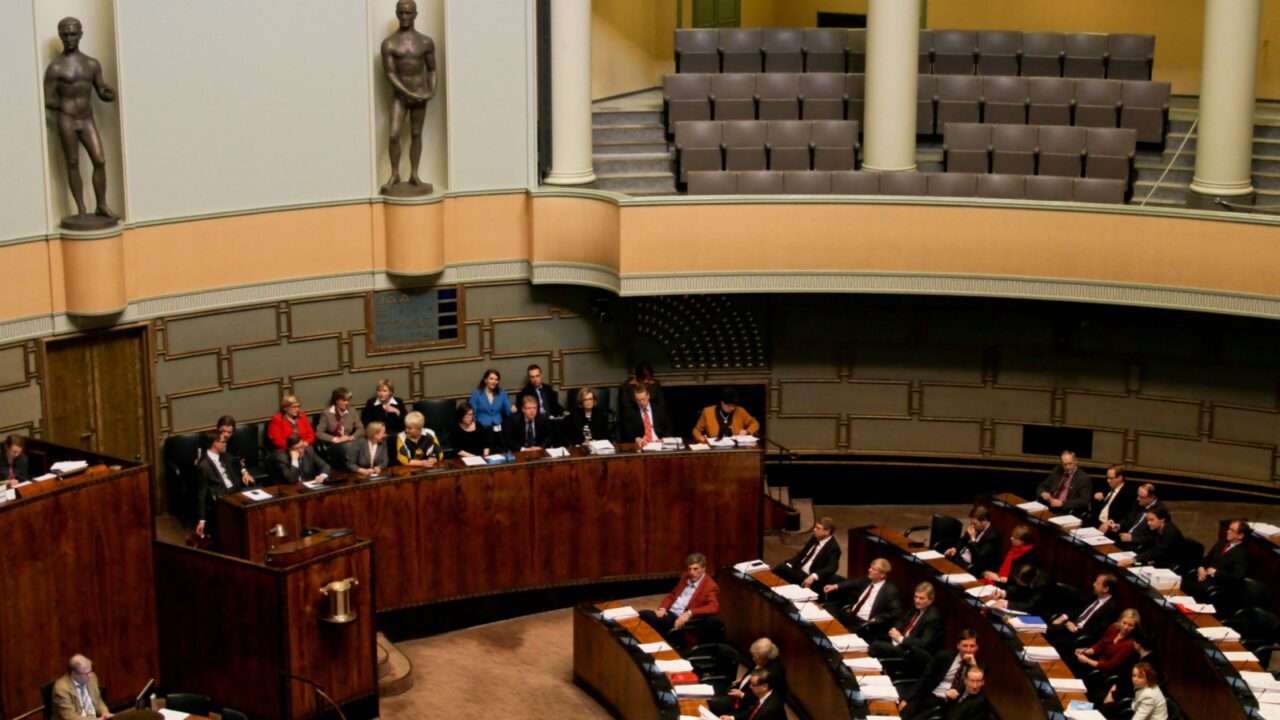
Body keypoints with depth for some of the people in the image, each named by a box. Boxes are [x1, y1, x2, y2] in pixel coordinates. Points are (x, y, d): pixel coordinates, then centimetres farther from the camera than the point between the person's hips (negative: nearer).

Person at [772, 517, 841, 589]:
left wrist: (813, 577, -43)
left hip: (809, 578, -8)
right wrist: (788, 565, 0)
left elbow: (832, 568, -28)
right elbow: (802, 553, 18)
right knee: (781, 567, -20)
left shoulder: (833, 547, -14)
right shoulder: (815, 538, 11)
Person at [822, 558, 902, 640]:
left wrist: (877, 619, -20)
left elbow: (897, 612, -15)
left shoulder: (890, 590, -12)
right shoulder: (868, 580, 10)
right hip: (850, 614, 8)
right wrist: (835, 586, 11)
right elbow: (854, 583, 25)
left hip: (864, 623, -8)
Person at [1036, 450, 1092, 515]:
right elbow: (1041, 487, 19)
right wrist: (1043, 494, -6)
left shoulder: (1084, 478, -3)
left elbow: (1084, 501, -12)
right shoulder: (1056, 471, 13)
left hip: (1069, 514, -4)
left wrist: (1062, 503, -21)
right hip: (1050, 509, 4)